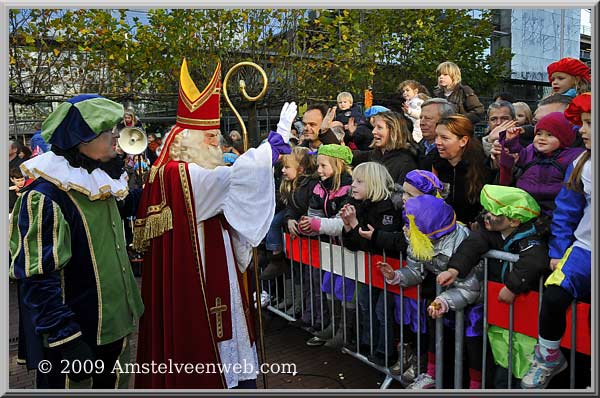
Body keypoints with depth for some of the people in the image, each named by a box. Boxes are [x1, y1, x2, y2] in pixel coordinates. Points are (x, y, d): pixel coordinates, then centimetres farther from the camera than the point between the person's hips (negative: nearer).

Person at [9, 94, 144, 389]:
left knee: (117, 384, 24)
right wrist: (67, 341, -25)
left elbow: (125, 206, 25)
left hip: (115, 321, 8)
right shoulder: (45, 196, -23)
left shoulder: (100, 181, 3)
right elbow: (38, 279, -25)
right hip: (76, 332, -8)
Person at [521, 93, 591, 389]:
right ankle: (548, 357, 4)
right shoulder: (581, 165, 6)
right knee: (554, 297, -20)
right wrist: (557, 252, 5)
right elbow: (565, 213, 10)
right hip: (584, 248, 3)